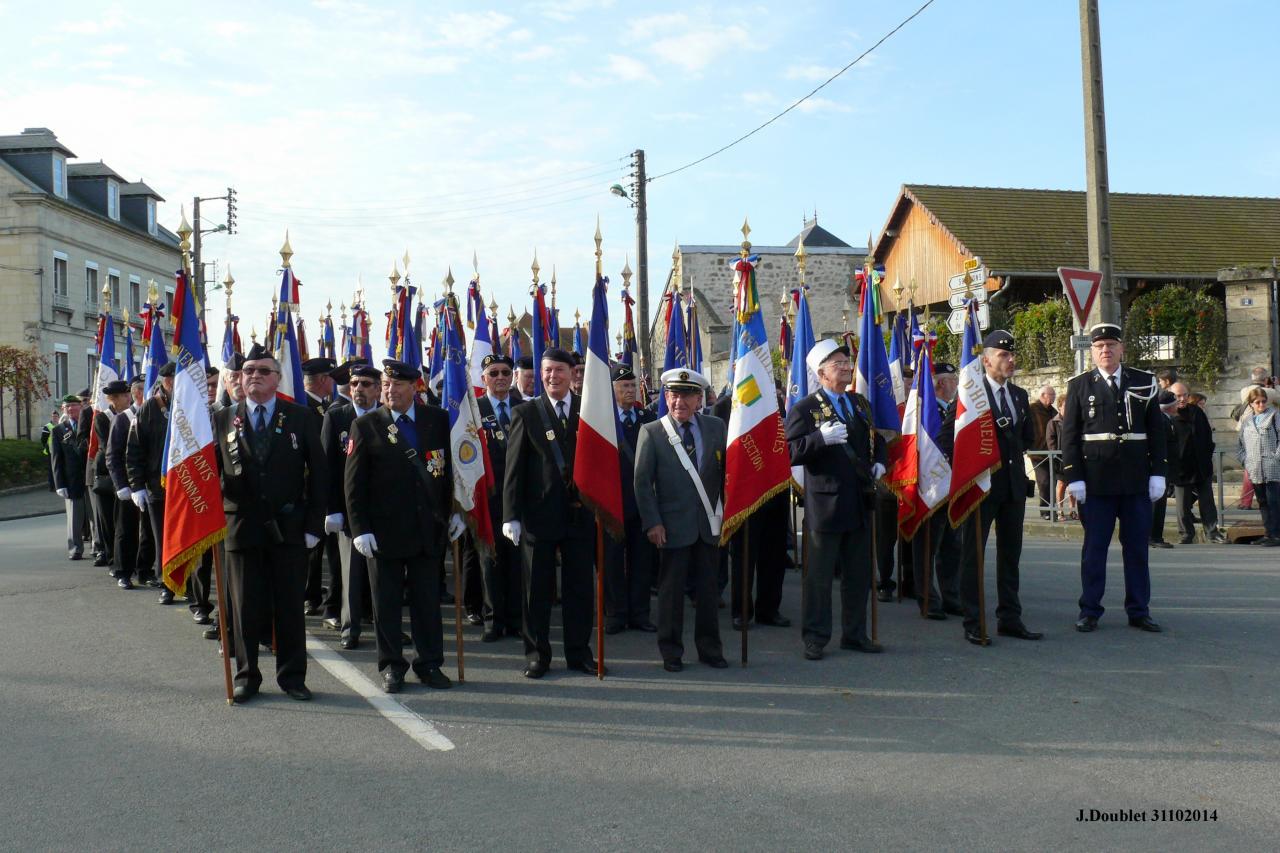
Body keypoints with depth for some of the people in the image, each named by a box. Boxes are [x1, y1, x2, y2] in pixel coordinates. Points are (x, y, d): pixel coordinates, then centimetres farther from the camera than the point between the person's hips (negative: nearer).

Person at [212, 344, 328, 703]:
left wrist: (314, 524, -3)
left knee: (290, 606, 5)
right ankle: (247, 676, 19)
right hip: (241, 526, 1)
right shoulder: (223, 420, 6)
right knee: (245, 607, 7)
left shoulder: (302, 418, 2)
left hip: (289, 527, -1)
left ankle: (292, 676, 17)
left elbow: (318, 473, 2)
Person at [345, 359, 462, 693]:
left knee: (428, 600, 9)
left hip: (430, 528, 2)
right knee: (387, 602, 7)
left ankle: (430, 663, 20)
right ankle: (391, 666, 19)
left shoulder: (438, 420, 4)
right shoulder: (365, 425, -1)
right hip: (384, 529, -1)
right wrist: (360, 528, -9)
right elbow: (353, 482, -2)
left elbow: (450, 467, 11)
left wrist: (454, 512, 4)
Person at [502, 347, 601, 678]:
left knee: (580, 587, 8)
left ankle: (578, 653, 20)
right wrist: (511, 515, -8)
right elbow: (513, 468, -2)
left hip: (580, 513, 2)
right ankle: (537, 654, 17)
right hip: (539, 514, -1)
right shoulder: (526, 413, 1)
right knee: (537, 589, 7)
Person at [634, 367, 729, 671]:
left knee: (708, 588, 10)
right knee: (671, 590, 5)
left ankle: (709, 648, 23)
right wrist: (652, 522, -10)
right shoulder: (651, 432, -2)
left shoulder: (717, 427, 5)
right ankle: (671, 651, 17)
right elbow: (642, 481, -3)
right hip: (673, 525, -2)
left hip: (709, 524, 2)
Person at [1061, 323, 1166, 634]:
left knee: (1137, 547, 7)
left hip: (1137, 479, 2)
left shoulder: (1144, 383, 8)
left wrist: (1157, 472, 2)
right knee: (1094, 547, 3)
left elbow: (1156, 430, 9)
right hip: (1096, 480, -2)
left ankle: (1139, 611, 15)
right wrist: (1073, 477, -6)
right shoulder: (1080, 385, 3)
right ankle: (1089, 611, 9)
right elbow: (1070, 434, 1)